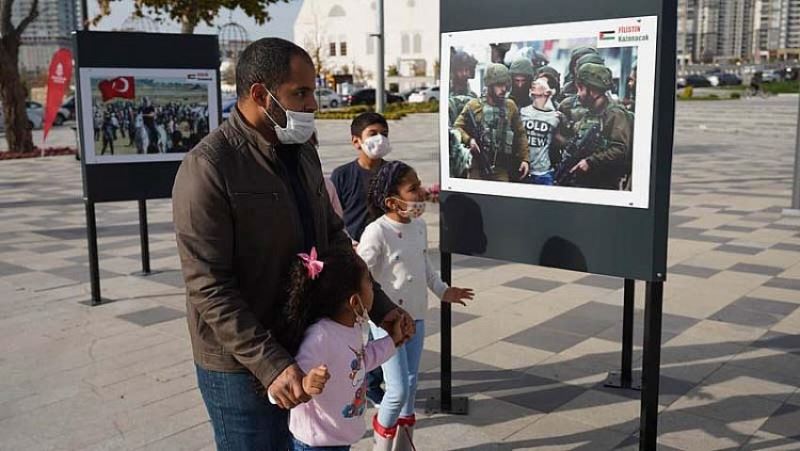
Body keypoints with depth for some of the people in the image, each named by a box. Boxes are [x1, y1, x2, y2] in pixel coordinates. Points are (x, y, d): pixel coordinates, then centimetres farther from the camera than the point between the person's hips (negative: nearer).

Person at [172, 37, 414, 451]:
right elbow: (209, 289, -21)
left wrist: (380, 307, 3)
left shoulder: (303, 154, 5)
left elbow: (333, 239, 11)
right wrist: (269, 364, -25)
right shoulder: (208, 167, -18)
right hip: (241, 363, -7)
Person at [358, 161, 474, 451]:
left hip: (416, 316, 7)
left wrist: (442, 291, 25)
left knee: (411, 384, 16)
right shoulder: (376, 233, -22)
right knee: (398, 390, -5)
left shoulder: (420, 226, 2)